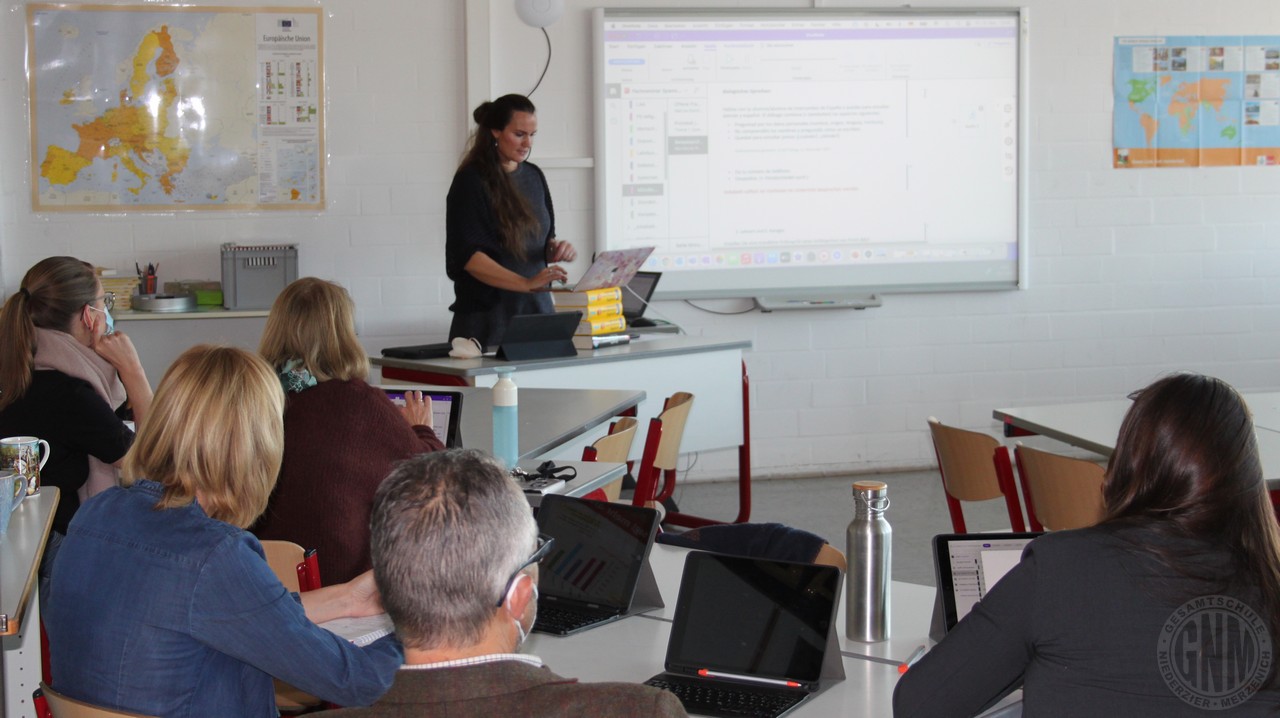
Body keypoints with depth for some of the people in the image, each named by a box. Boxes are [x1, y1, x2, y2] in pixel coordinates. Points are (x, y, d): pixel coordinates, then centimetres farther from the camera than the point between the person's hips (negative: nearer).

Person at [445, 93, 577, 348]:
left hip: (536, 308, 6)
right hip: (488, 315, -6)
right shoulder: (472, 181, -8)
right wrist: (526, 283, -28)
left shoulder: (533, 176, 11)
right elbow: (468, 256, -16)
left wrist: (556, 249, -4)